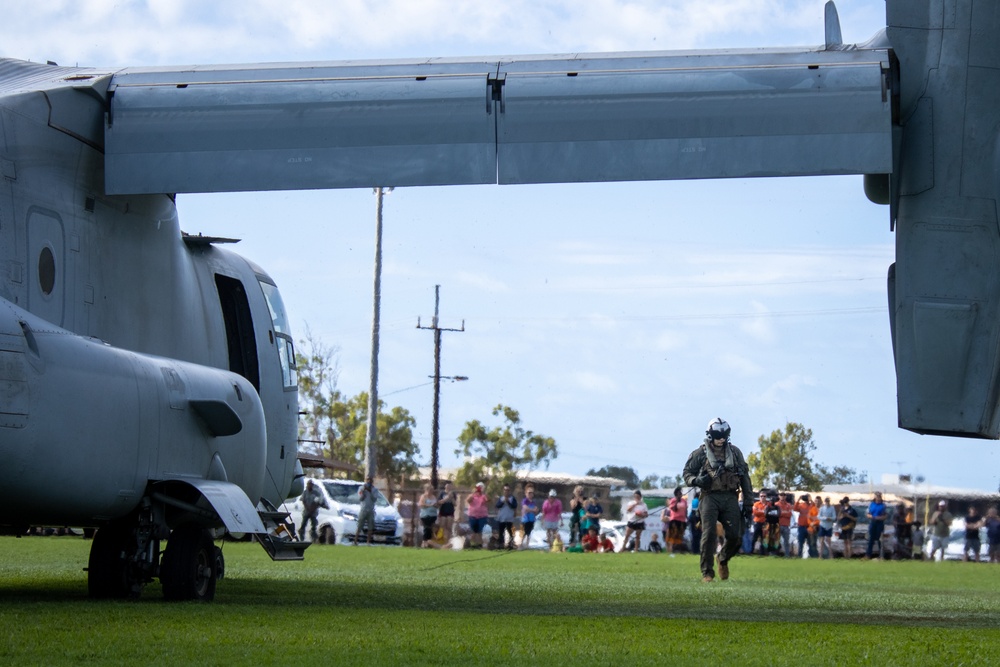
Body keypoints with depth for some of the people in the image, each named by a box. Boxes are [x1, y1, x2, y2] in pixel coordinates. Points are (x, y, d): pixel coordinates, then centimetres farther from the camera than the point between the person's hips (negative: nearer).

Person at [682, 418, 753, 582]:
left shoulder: (735, 452, 11)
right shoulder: (700, 454, 3)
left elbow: (745, 478, 13)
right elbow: (687, 473, 9)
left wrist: (748, 501, 8)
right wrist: (696, 480, -14)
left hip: (730, 498, 2)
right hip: (710, 497, -2)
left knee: (735, 536, -4)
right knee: (709, 534, -12)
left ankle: (723, 559, 27)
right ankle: (707, 572, -6)